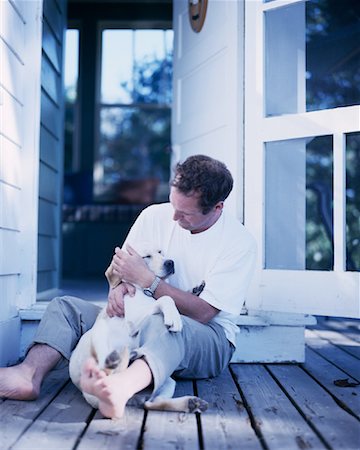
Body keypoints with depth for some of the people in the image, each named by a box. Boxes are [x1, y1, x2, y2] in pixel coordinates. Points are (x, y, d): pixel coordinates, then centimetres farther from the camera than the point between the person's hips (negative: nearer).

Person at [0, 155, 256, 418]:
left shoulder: (240, 243, -13)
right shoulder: (155, 216, 1)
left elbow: (202, 313, -17)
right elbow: (119, 270, 9)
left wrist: (145, 279, -18)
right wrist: (119, 286, -16)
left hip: (209, 339, -5)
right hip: (145, 321, 5)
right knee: (64, 306, -9)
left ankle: (120, 387, -68)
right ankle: (30, 374, -35)